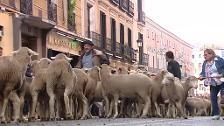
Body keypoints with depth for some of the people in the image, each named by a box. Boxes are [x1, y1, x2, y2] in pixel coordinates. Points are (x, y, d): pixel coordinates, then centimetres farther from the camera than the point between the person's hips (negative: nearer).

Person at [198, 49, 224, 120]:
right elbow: (203, 72, 13)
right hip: (213, 84, 6)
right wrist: (201, 76, -7)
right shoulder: (205, 63, 10)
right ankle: (216, 114, 7)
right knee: (213, 98, 0)